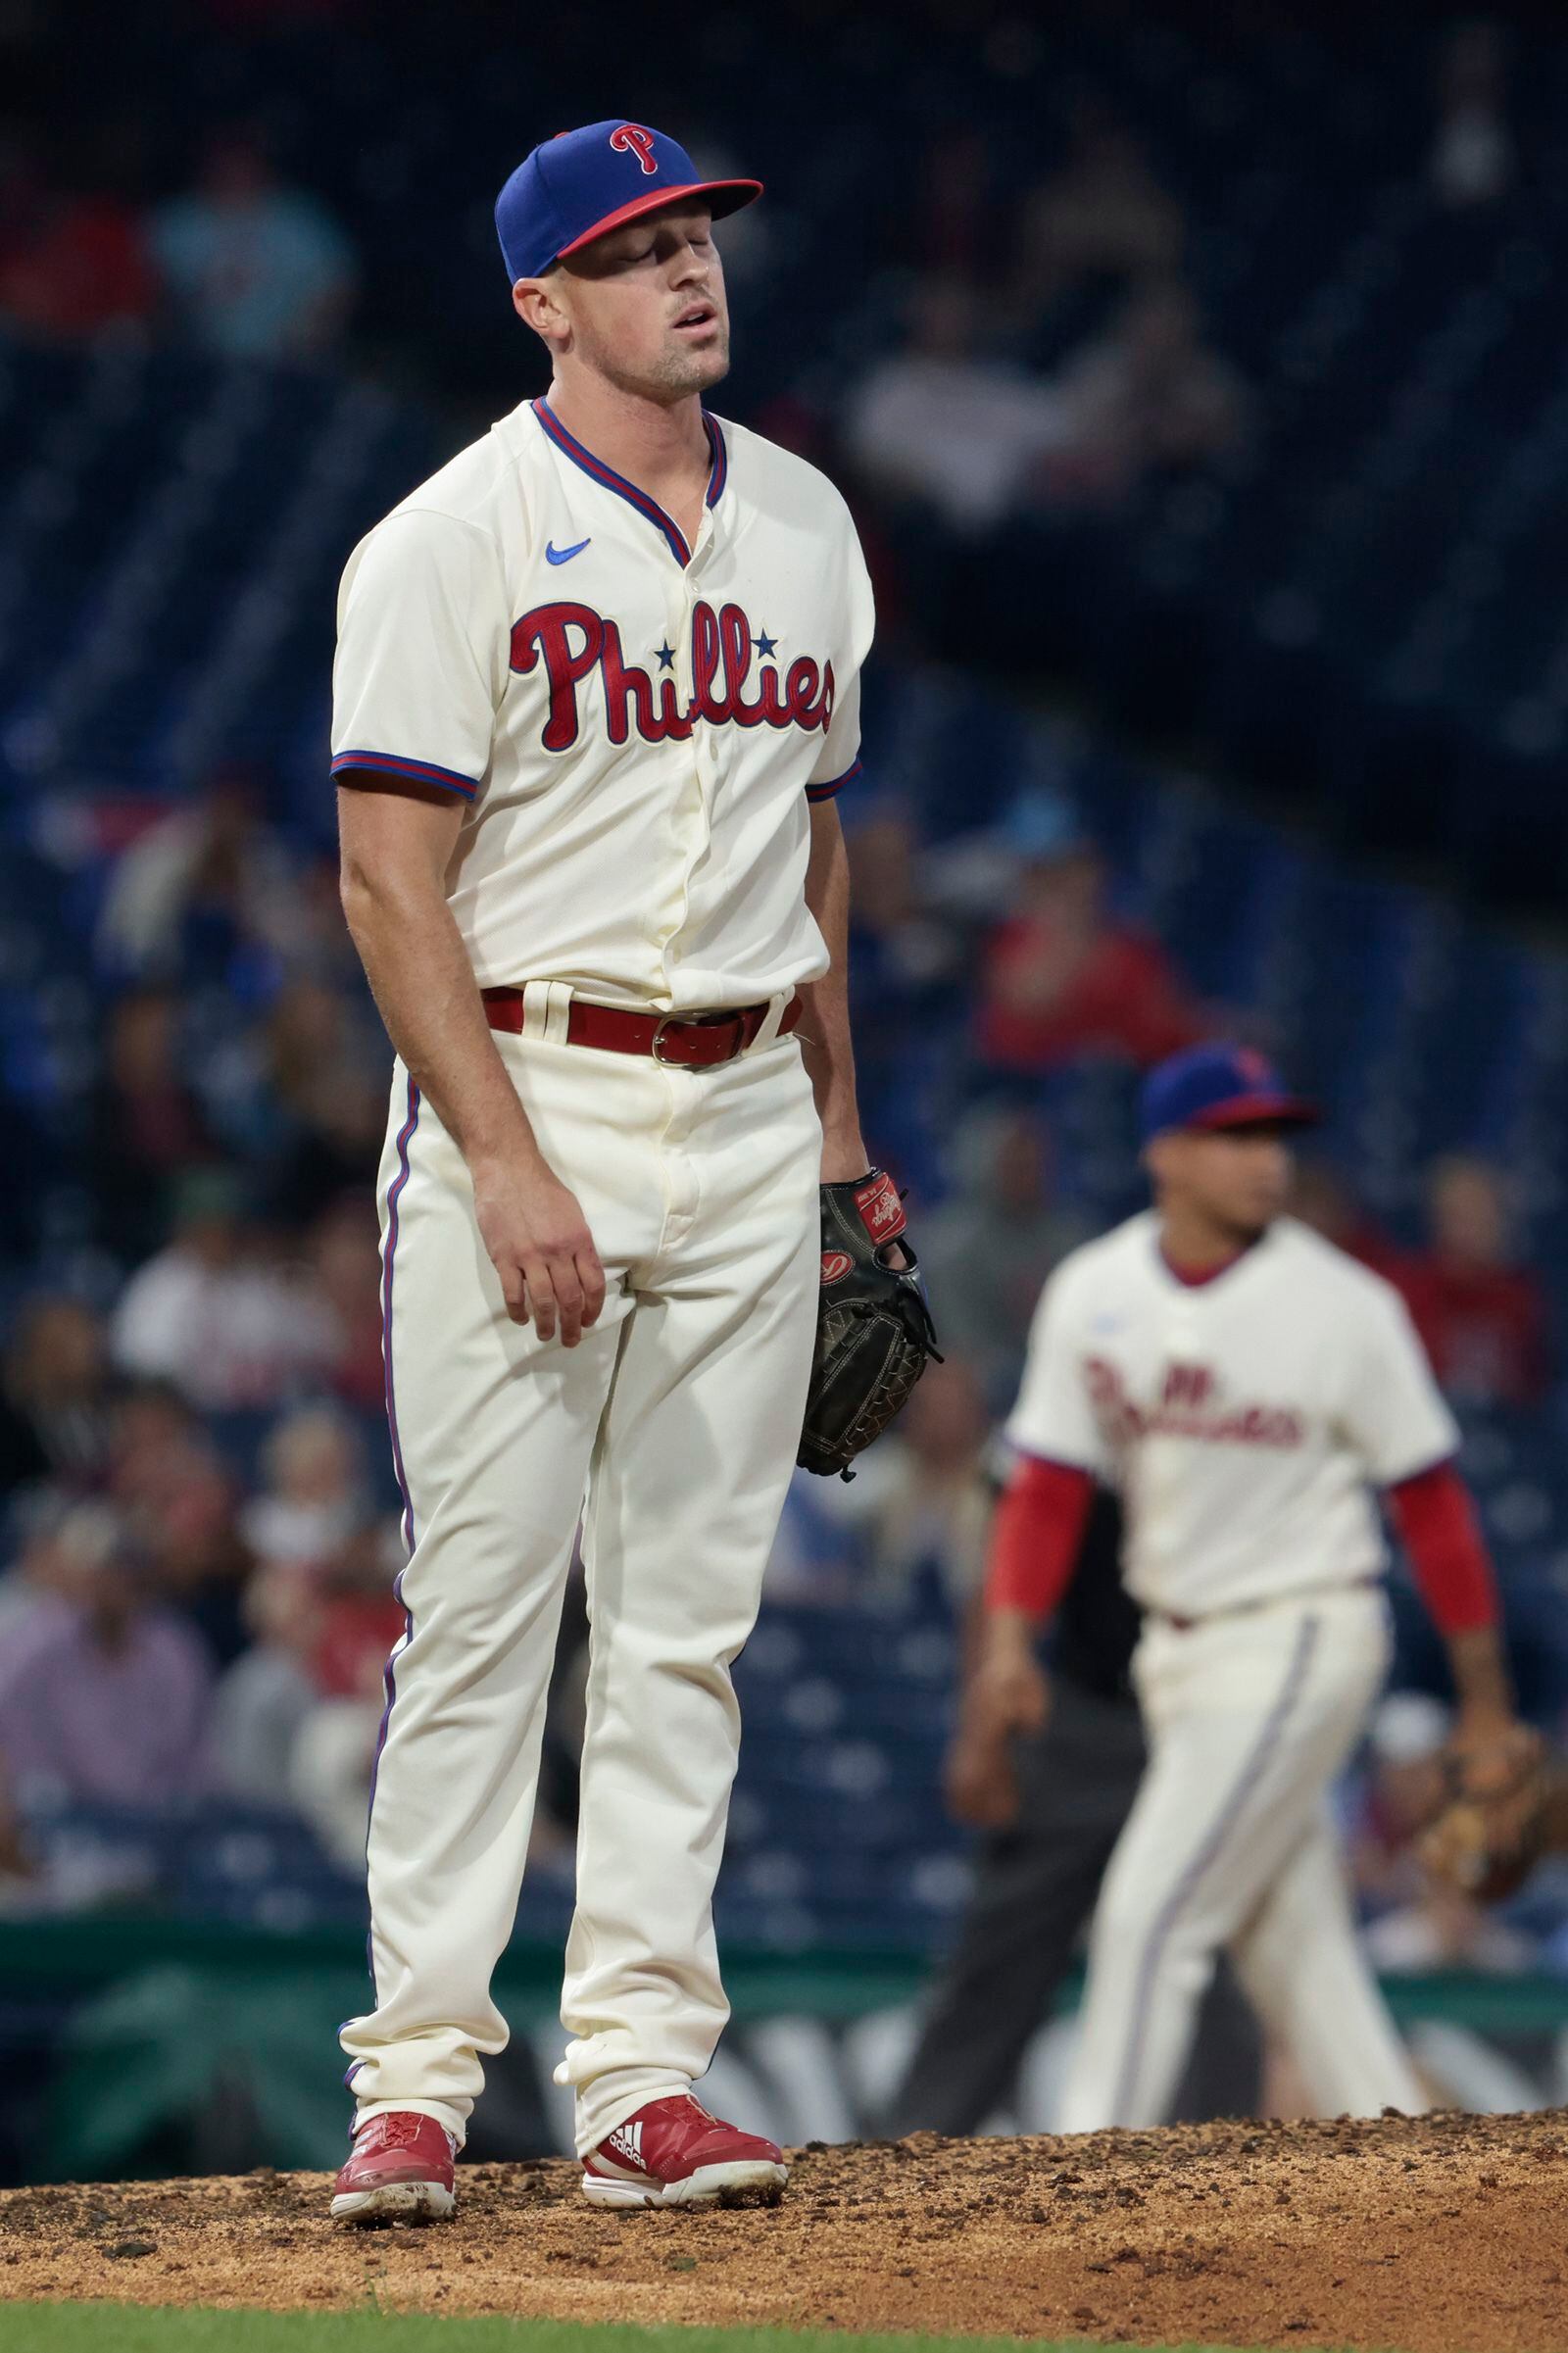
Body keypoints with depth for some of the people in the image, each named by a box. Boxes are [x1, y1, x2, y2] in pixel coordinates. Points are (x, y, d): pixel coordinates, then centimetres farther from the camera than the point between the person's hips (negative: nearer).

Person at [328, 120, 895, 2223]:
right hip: (524, 1088, -5)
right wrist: (507, 1162, -18)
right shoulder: (453, 540, -8)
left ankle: (641, 2078, 6)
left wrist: (839, 1127, 17)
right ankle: (417, 2079, -2)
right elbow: (390, 881, -11)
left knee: (691, 1617, 4)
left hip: (747, 1117, 5)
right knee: (484, 1601, -6)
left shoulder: (803, 526, 12)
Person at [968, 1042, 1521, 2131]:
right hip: (1179, 1652, 6)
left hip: (1296, 1641, -6)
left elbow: (1429, 1501, -6)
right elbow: (1049, 1486, 4)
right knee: (1293, 1939, 8)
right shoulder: (1092, 1294, 1)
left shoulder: (1344, 1307, -12)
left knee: (1152, 1916, -11)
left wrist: (1485, 1702, -3)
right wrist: (1011, 1639, -10)